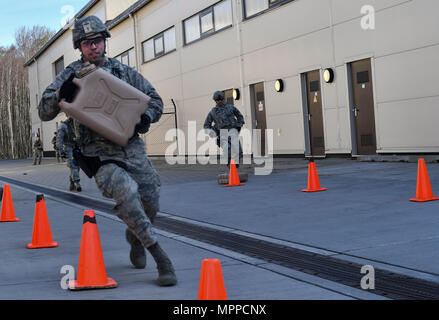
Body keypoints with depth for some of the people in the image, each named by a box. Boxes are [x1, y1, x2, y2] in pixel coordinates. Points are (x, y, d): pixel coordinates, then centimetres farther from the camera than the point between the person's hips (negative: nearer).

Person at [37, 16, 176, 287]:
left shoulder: (124, 71, 11)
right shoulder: (71, 76, 4)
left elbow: (155, 100, 16)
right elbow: (44, 113, 0)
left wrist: (146, 118, -5)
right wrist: (63, 92, -19)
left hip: (132, 148, 4)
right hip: (99, 154, -3)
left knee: (150, 205, 0)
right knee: (126, 191, -30)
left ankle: (135, 237, 37)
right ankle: (160, 257, -21)